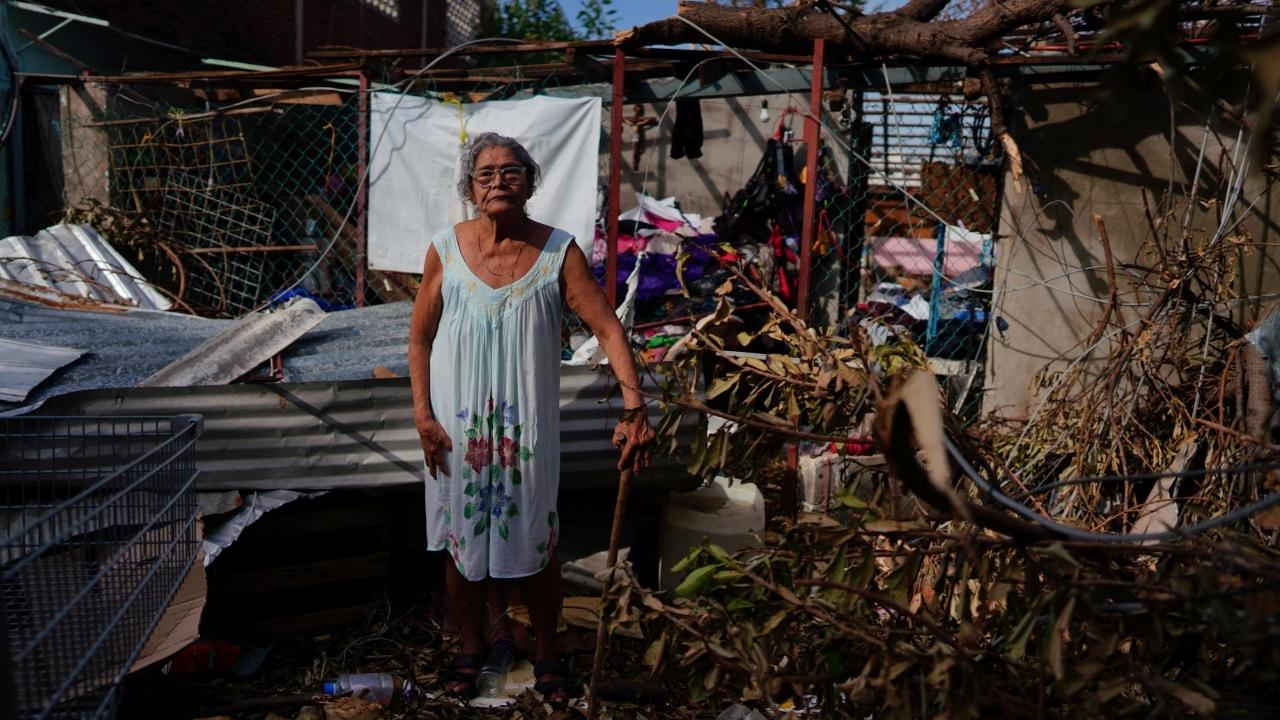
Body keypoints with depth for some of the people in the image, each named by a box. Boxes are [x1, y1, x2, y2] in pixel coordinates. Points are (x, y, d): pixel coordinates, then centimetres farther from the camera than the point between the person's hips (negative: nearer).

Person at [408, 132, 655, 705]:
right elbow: (420, 337, 2)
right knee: (461, 540, 14)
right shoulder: (446, 249, -5)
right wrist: (423, 414, -4)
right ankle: (470, 647, 37)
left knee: (534, 545, 10)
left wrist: (634, 408, -24)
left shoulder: (558, 252, -9)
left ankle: (546, 652, 33)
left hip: (527, 426, -1)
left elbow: (608, 329, -13)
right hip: (458, 425, 1)